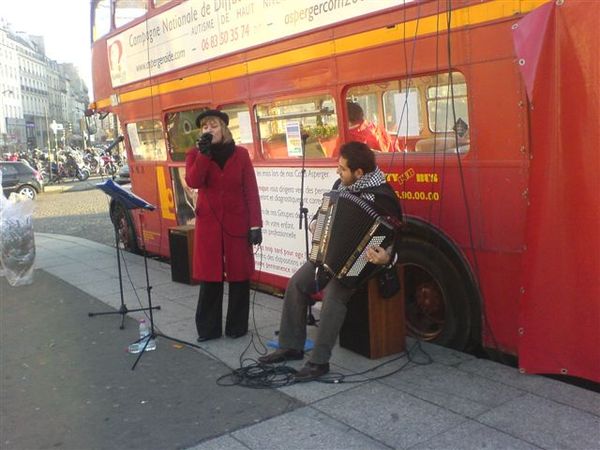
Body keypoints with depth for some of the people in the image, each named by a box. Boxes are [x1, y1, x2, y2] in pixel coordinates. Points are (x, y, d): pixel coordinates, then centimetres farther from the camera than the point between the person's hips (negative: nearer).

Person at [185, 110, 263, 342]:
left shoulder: (240, 154, 1)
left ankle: (237, 327, 19)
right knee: (209, 277, 3)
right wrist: (203, 153, -22)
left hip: (237, 222, 0)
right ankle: (208, 329, 15)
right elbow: (193, 182, -16)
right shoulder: (195, 153, 3)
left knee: (239, 275, 5)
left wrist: (255, 224, -5)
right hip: (208, 222, 0)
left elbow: (251, 191, 0)